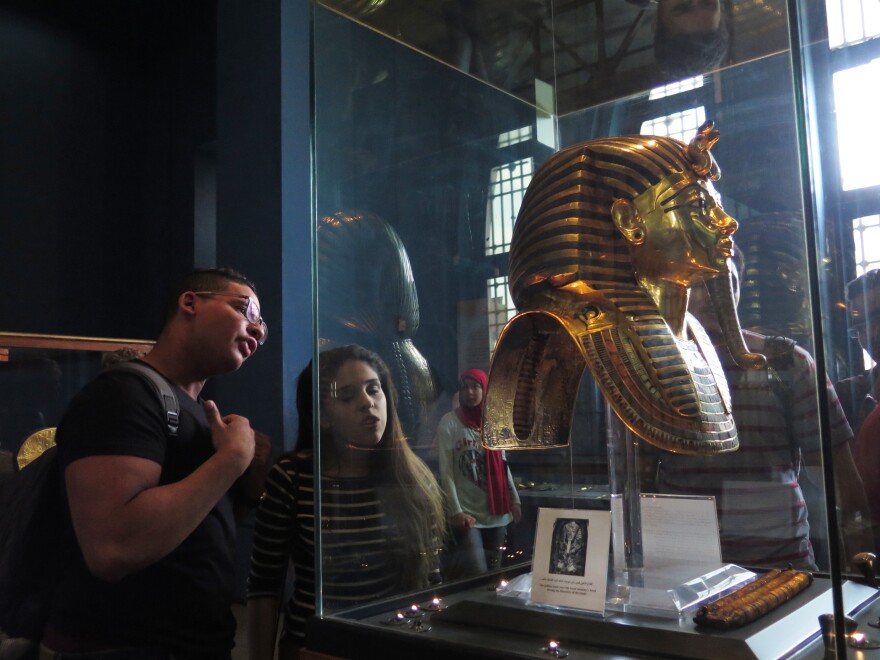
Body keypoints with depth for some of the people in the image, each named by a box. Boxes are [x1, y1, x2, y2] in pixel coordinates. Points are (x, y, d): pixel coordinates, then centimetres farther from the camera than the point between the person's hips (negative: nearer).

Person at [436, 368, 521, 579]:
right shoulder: (449, 423, -6)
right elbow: (446, 471, -10)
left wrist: (514, 499, 13)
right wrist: (455, 512, -15)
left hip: (497, 512, 5)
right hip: (466, 513, -5)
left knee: (494, 572, 12)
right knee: (477, 574, -10)